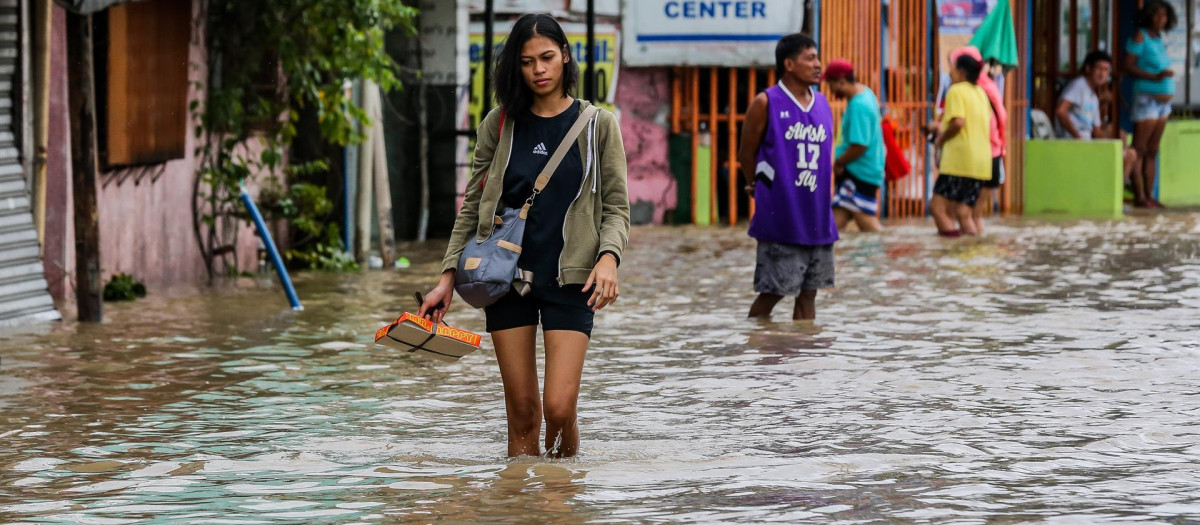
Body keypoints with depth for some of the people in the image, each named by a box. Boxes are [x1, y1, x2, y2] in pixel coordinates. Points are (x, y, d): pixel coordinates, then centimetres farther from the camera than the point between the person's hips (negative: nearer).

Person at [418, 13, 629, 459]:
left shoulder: (597, 125, 3)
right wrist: (448, 276, 4)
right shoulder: (500, 124, 6)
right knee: (522, 410, 0)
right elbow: (473, 206, 11)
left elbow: (616, 205, 4)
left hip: (569, 278, -2)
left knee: (559, 406, -12)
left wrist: (609, 256, -16)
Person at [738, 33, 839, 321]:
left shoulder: (822, 103, 10)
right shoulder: (766, 103, -7)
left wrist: (824, 195, 10)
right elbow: (747, 155, 1)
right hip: (780, 219, -5)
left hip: (818, 219, 6)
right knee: (771, 293, -2)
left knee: (808, 294, 8)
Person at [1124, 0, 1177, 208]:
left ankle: (1149, 196, 9)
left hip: (1163, 101, 8)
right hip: (1147, 97, -8)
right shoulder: (1140, 37, -9)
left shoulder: (1161, 38, 13)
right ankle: (1138, 197, -7)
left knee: (1152, 150, 8)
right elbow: (1128, 66, -15)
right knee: (1139, 150, -6)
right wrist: (1156, 77, -22)